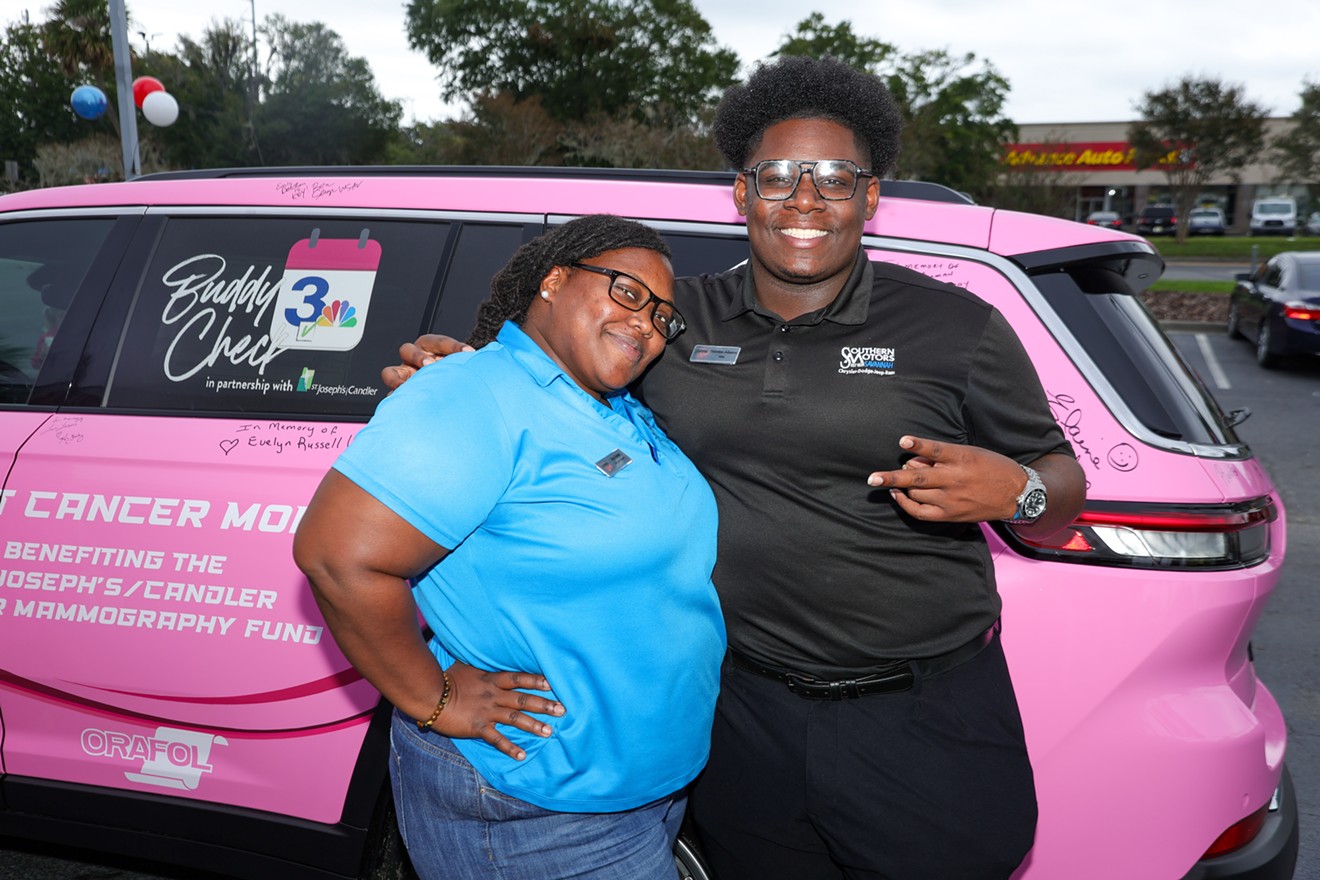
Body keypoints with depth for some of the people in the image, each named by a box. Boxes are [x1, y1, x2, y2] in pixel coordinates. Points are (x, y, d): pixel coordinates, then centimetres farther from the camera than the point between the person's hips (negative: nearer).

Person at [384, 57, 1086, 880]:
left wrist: (1014, 490, -21)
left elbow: (1062, 488, 2)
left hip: (924, 725, -1)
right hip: (741, 713, 2)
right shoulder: (676, 318, 3)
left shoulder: (956, 326, -4)